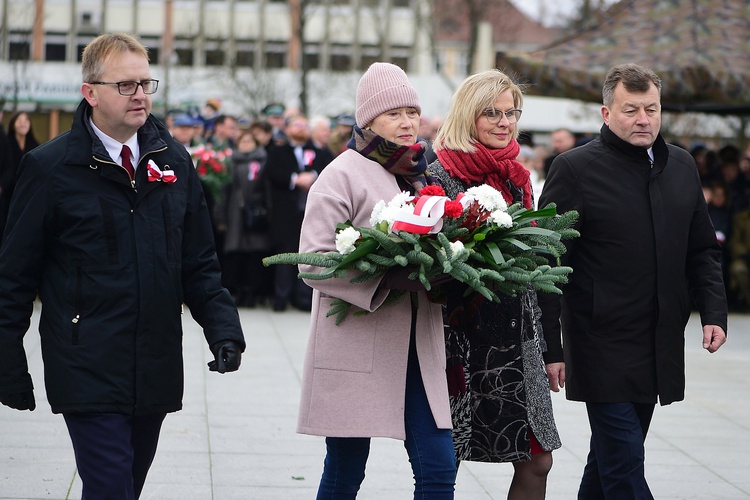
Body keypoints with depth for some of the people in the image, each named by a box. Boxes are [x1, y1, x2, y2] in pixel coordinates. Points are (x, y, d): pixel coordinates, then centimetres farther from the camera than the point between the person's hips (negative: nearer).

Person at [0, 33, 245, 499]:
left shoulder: (175, 162, 9)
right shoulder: (51, 167, -5)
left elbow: (199, 264, 13)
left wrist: (224, 328, -3)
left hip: (157, 372, 5)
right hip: (88, 370, -5)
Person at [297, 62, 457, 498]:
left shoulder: (423, 175, 15)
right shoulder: (343, 175, -5)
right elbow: (314, 261, -12)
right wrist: (387, 278, -23)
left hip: (418, 344, 5)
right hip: (356, 347, -5)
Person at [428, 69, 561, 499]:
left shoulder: (517, 177, 13)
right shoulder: (441, 175, -7)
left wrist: (541, 347, 17)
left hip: (516, 339, 6)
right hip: (463, 338, -6)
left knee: (537, 461, 1)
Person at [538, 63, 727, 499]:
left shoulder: (681, 166, 11)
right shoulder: (575, 169, -7)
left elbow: (703, 249, 18)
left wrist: (714, 311, 3)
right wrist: (550, 347, -10)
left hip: (661, 345, 6)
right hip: (602, 345, -6)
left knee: (614, 455, 15)